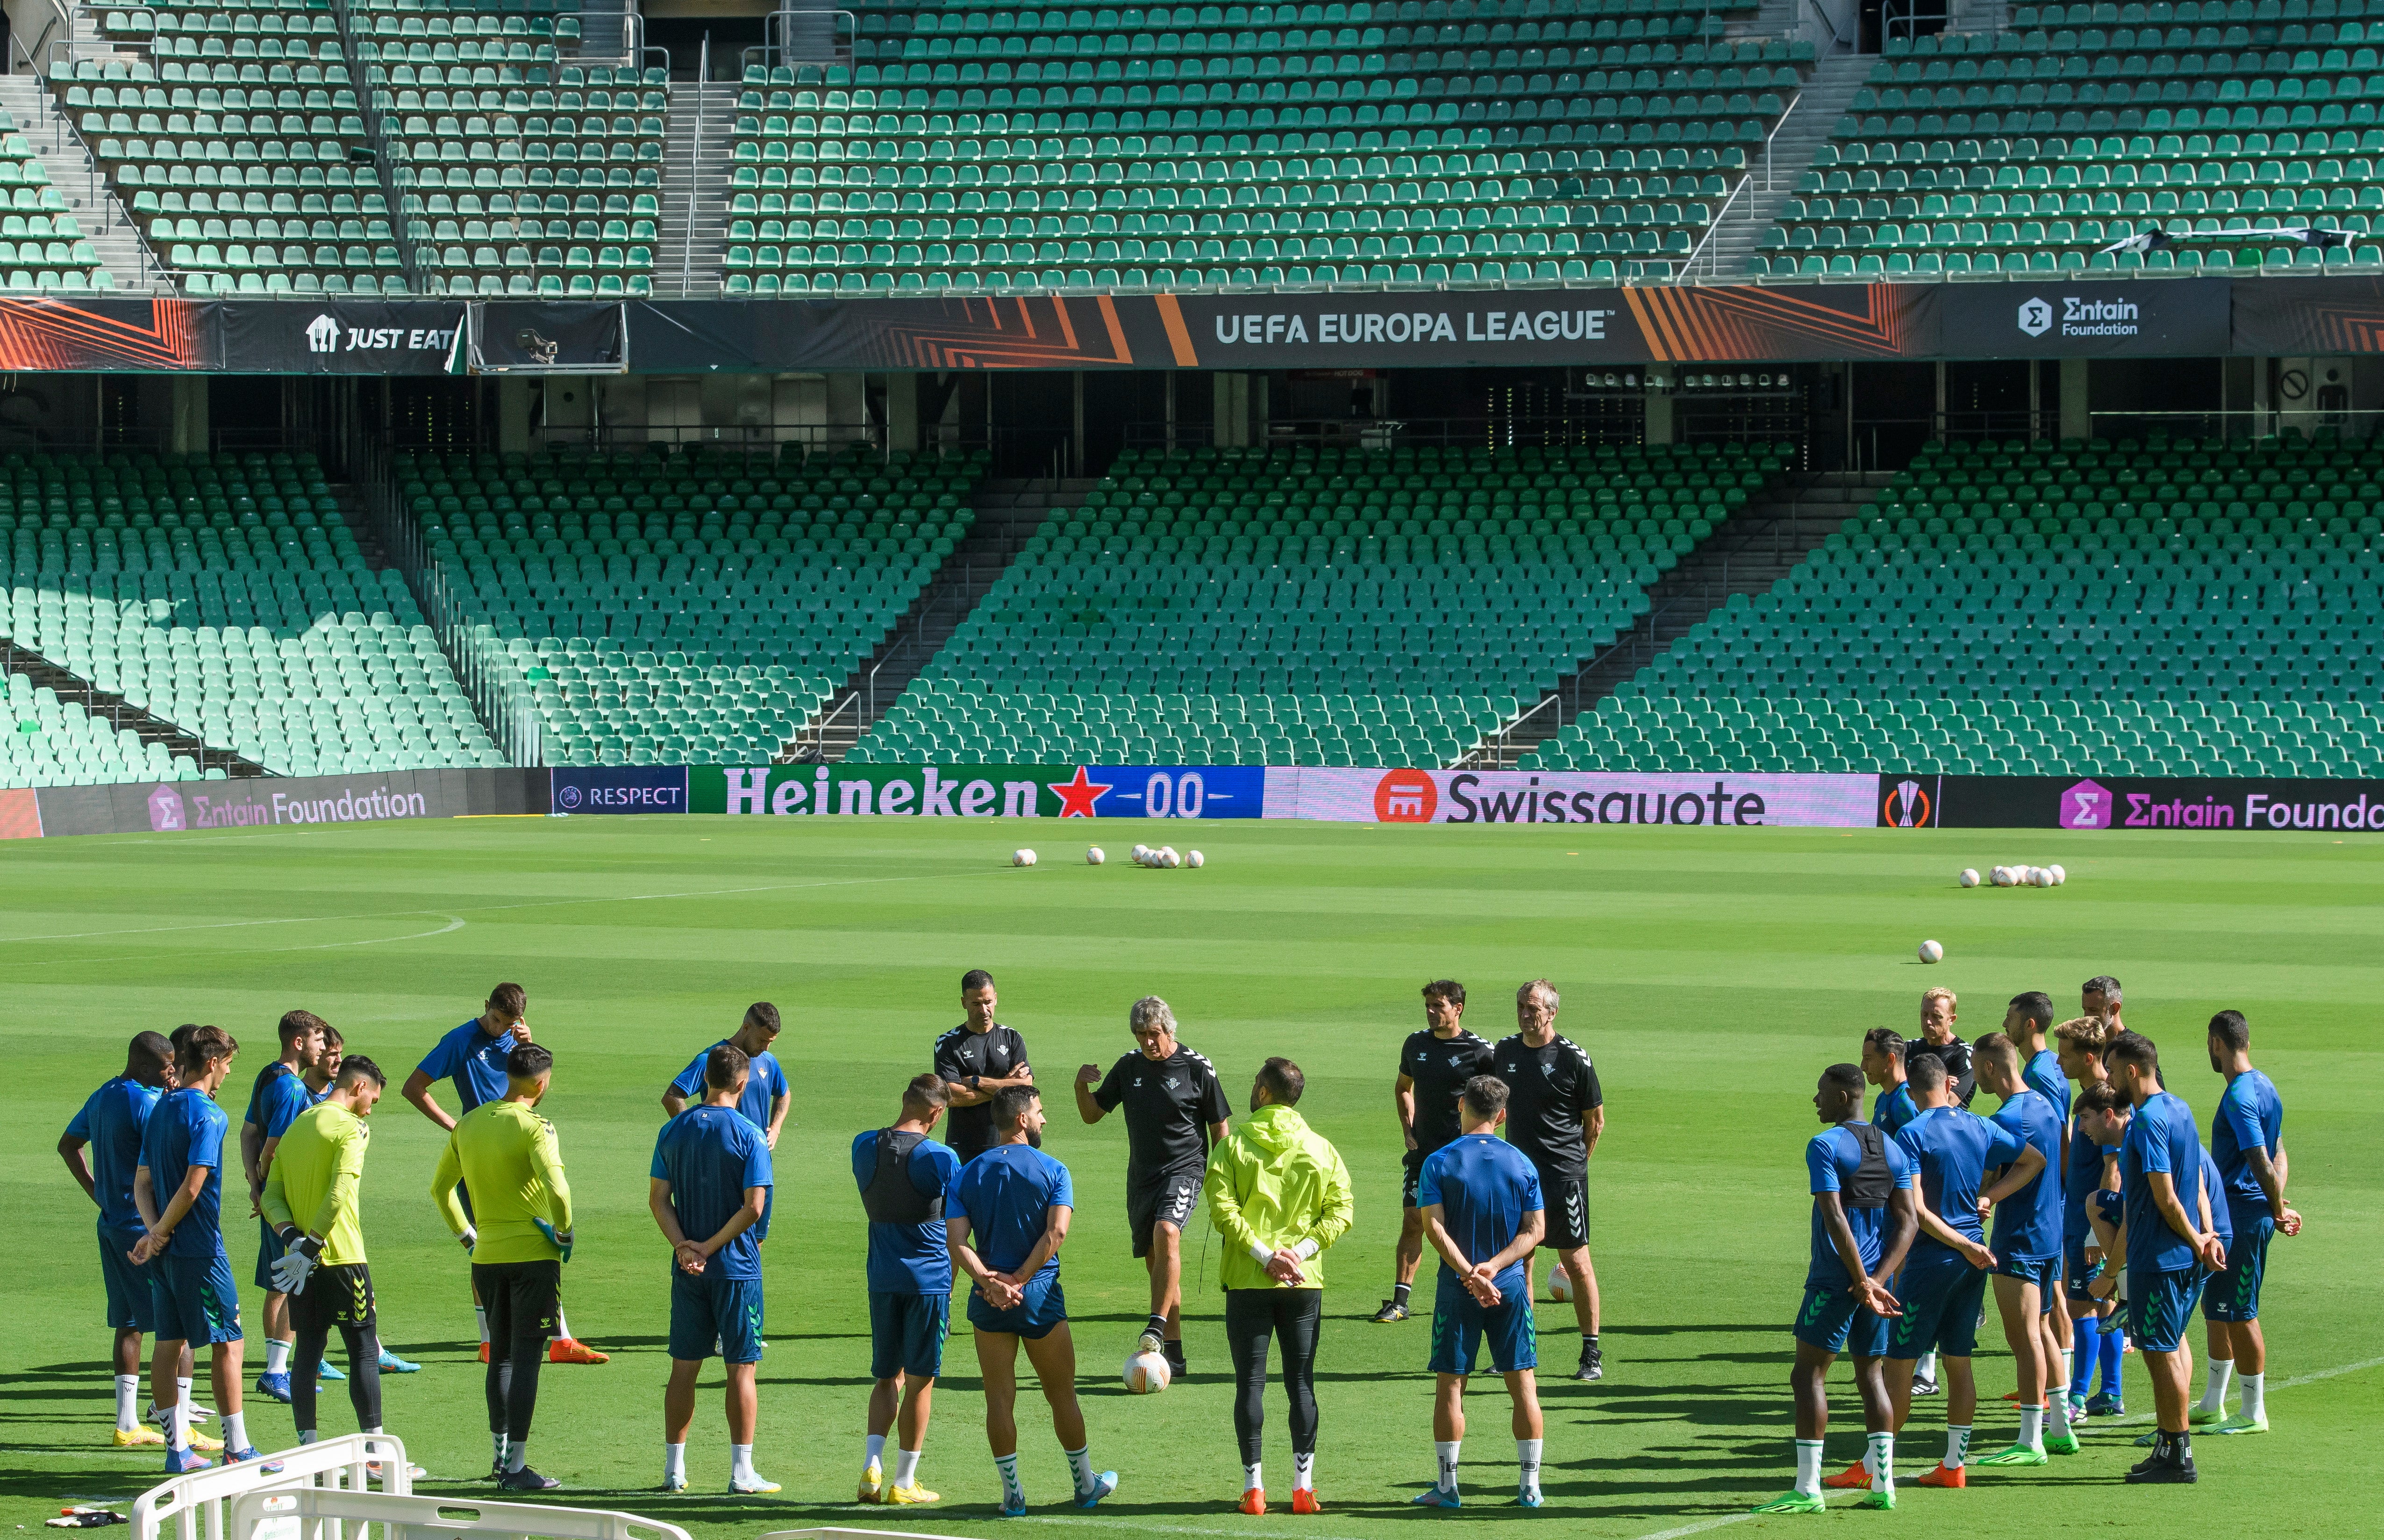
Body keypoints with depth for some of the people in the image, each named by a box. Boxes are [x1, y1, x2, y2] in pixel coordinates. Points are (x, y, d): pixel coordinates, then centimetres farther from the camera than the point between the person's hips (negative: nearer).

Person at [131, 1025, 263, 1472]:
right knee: (228, 1343, -1)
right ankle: (237, 1449, -1)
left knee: (170, 1345, 9)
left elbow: (142, 1181, 10)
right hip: (199, 1250, -8)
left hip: (165, 1251, 8)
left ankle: (177, 1448, 12)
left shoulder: (162, 1109, 12)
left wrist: (154, 1230, -4)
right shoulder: (209, 1116, -14)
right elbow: (192, 1187, -21)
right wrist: (158, 1234, -10)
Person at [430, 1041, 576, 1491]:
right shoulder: (534, 1127, -14)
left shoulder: (468, 1124, 6)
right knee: (526, 1358, -2)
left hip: (487, 1255, 6)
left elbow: (440, 1188, 15)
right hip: (534, 1256, -6)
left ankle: (499, 1457, 26)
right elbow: (557, 1189, -26)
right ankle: (515, 1468, -2)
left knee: (501, 1356, 19)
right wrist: (563, 1234, -11)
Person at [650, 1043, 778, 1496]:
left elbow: (658, 1199, 1)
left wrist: (682, 1246, -8)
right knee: (741, 1369, 2)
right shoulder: (749, 1135, -10)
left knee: (684, 1368, 11)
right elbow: (753, 1208, -16)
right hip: (737, 1268, -4)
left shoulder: (673, 1130, 4)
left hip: (687, 1270, 4)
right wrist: (711, 1247, -11)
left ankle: (674, 1469, 15)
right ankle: (742, 1472, 2)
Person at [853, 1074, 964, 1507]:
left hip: (882, 1278, 4)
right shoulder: (941, 1158, -12)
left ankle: (872, 1467, -3)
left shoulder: (864, 1147, 0)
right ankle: (904, 1483, 9)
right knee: (920, 1381, 5)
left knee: (888, 1376, 14)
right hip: (930, 1277, -4)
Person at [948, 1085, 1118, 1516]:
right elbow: (1056, 1233, -15)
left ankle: (1013, 1494, 6)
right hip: (1042, 1296, -1)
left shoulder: (966, 1176, 4)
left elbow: (956, 1241, -8)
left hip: (989, 1300, 1)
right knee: (1062, 1394, 12)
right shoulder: (1052, 1171, -3)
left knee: (999, 1399, 5)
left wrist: (989, 1280, -15)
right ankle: (1085, 1485, 25)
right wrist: (1018, 1281, -13)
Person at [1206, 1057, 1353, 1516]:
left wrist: (1265, 1254, -12)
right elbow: (1341, 1210, -2)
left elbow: (1223, 1210, -13)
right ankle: (1303, 1486, 4)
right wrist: (1300, 1252, -7)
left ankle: (1253, 1487, 1)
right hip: (1304, 1282, 2)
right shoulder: (1321, 1149, 5)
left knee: (1250, 1383, 3)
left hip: (1247, 1283, -2)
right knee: (1302, 1383, 7)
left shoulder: (1234, 1145, -3)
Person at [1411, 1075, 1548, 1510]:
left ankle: (1446, 1486, 7)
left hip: (1457, 1291, -1)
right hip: (1510, 1286, 1)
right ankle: (1530, 1486, 6)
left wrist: (1468, 1273, -18)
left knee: (1450, 1386, 5)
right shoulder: (1522, 1164, 2)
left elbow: (1434, 1227, -15)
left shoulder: (1439, 1163, -5)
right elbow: (1536, 1230, -3)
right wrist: (1495, 1265, -12)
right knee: (1523, 1384, 6)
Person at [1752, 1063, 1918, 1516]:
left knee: (1810, 1374, -2)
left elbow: (1835, 1218, -19)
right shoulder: (1893, 1150, 12)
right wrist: (1878, 1280, -3)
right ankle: (1882, 1484, 9)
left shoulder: (1825, 1146, -10)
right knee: (1872, 1376, 13)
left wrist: (1863, 1282, -18)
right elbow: (1908, 1222, 5)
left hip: (1835, 1278, -7)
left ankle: (1807, 1488, -6)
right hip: (1875, 1280, 7)